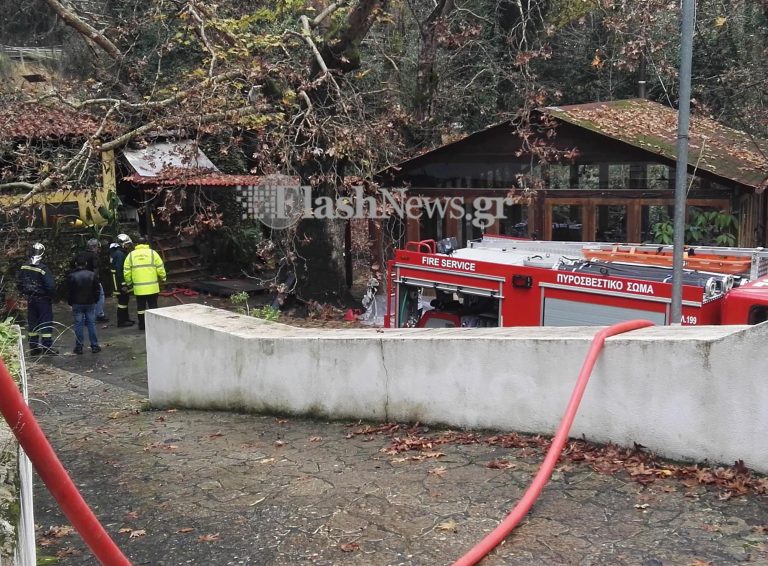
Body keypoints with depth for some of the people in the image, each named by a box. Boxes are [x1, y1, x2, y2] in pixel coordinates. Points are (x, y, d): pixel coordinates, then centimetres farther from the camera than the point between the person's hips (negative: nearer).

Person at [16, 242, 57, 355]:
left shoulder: (24, 267, -1)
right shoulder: (43, 268, -20)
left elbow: (18, 283, 8)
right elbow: (51, 285, -21)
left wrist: (25, 294, 18)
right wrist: (51, 296, -3)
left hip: (30, 299, 6)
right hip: (43, 299, -6)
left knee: (32, 322, 12)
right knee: (46, 322, 1)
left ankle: (33, 348, 18)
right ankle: (47, 347, 0)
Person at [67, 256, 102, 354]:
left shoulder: (72, 276, -6)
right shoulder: (92, 275, -2)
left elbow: (69, 291, -3)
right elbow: (97, 290, 2)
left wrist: (70, 303, 8)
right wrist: (95, 300, 12)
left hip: (77, 304, -1)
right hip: (90, 303, 1)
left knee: (78, 325, 3)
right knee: (91, 324, 5)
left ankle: (79, 347, 4)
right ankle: (94, 346, 5)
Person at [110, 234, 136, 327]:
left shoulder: (117, 252, 16)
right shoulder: (120, 254, -18)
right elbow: (119, 270, -24)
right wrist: (123, 285, -25)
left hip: (120, 282, 11)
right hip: (120, 282, -11)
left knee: (125, 299, 18)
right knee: (122, 301, -5)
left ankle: (125, 319, 27)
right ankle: (121, 321, -1)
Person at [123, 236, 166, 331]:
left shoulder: (131, 255, 5)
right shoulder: (152, 253, -1)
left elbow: (126, 272, 4)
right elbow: (160, 268, -3)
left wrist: (128, 283, 17)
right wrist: (163, 279, 11)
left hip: (138, 288, 2)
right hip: (152, 287, -2)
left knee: (140, 306, 12)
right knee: (153, 305, 7)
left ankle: (142, 325, 17)